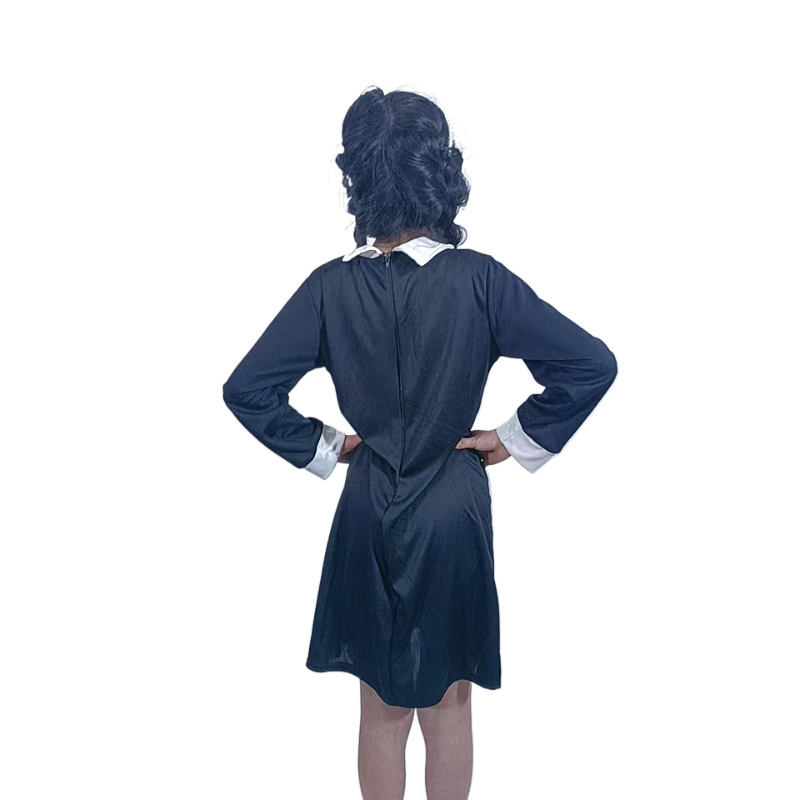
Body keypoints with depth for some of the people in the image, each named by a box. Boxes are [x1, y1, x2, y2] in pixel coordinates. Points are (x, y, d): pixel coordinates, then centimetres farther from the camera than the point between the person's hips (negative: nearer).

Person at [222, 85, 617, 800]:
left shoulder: (331, 286, -9)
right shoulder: (478, 278, -14)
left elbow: (246, 390, -9)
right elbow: (592, 365, -18)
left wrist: (320, 449, 1)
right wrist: (518, 440, -7)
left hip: (370, 516, 1)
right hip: (455, 514, -1)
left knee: (383, 709, 18)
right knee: (449, 703, 18)